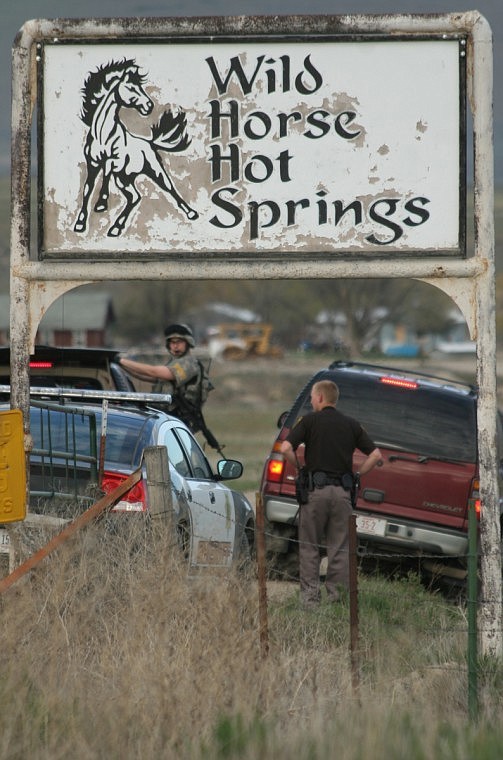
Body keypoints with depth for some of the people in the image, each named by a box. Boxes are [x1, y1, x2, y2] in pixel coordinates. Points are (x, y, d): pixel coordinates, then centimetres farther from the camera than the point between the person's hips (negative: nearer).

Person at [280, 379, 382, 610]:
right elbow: (375, 455, 6)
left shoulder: (310, 420, 0)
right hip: (342, 491, 3)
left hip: (315, 489, -3)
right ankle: (337, 598, 4)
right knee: (340, 549, 6)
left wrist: (300, 468, 4)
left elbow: (286, 448, -11)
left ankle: (310, 598, -1)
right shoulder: (351, 424, 11)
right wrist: (356, 475, 11)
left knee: (309, 548, 4)